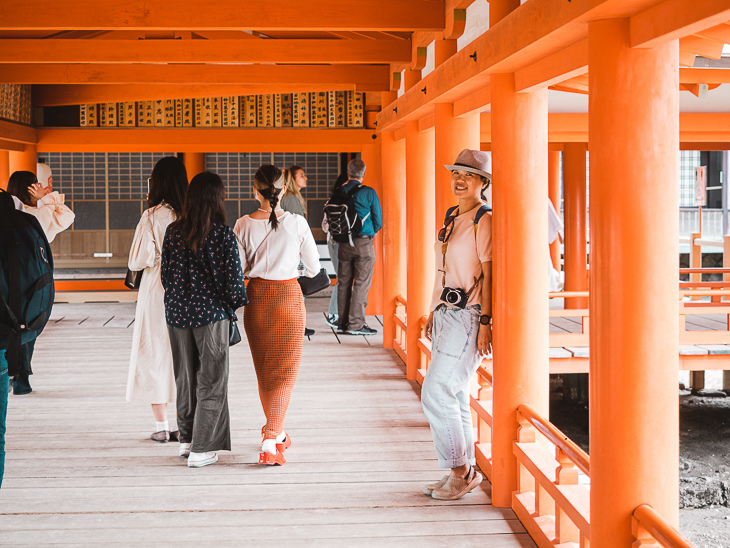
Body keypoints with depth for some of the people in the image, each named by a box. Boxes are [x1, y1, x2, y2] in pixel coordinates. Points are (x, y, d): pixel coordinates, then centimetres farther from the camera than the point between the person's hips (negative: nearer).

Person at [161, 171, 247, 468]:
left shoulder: (173, 232, -1)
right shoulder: (223, 234, -13)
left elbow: (165, 274, 4)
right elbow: (233, 277, -12)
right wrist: (234, 303, 8)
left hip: (177, 313, 4)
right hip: (211, 313, -4)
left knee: (185, 377, 18)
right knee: (211, 380, 5)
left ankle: (186, 440, 28)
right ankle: (201, 449, 6)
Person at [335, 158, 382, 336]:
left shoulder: (339, 192, 1)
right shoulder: (369, 193, -7)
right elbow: (378, 221, -2)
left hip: (344, 242, 4)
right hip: (364, 243, -4)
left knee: (343, 282, 10)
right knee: (361, 283, 0)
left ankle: (342, 322, 14)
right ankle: (356, 324, -2)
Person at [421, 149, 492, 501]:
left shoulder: (484, 221, -10)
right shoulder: (452, 218, 16)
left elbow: (488, 274, -14)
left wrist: (485, 322, -18)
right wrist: (433, 312, 21)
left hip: (469, 315, -9)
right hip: (446, 313, 9)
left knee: (436, 393, -12)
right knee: (453, 397, 10)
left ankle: (462, 470, 0)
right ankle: (463, 472, 18)